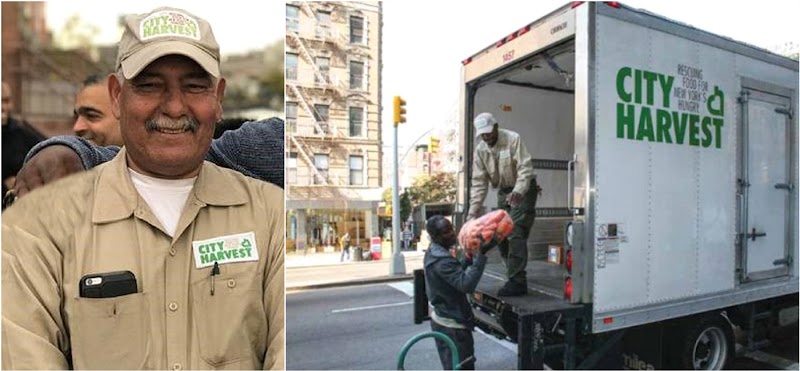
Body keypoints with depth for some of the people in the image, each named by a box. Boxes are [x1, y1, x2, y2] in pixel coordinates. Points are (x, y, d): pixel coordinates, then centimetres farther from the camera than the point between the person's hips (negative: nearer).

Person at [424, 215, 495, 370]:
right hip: (452, 324, -10)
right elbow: (466, 284, -37)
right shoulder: (442, 260, -28)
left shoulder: (433, 253, 4)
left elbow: (458, 272, 11)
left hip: (442, 318, 10)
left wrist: (471, 256, -4)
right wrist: (480, 255, -37)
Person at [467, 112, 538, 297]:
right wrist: (473, 211, -9)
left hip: (523, 190, -6)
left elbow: (525, 168, -22)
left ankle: (517, 281, -14)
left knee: (516, 233, -16)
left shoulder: (513, 139, -16)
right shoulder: (480, 150, -2)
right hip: (503, 192, 6)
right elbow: (479, 182, -3)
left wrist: (518, 191, -39)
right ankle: (514, 273, 19)